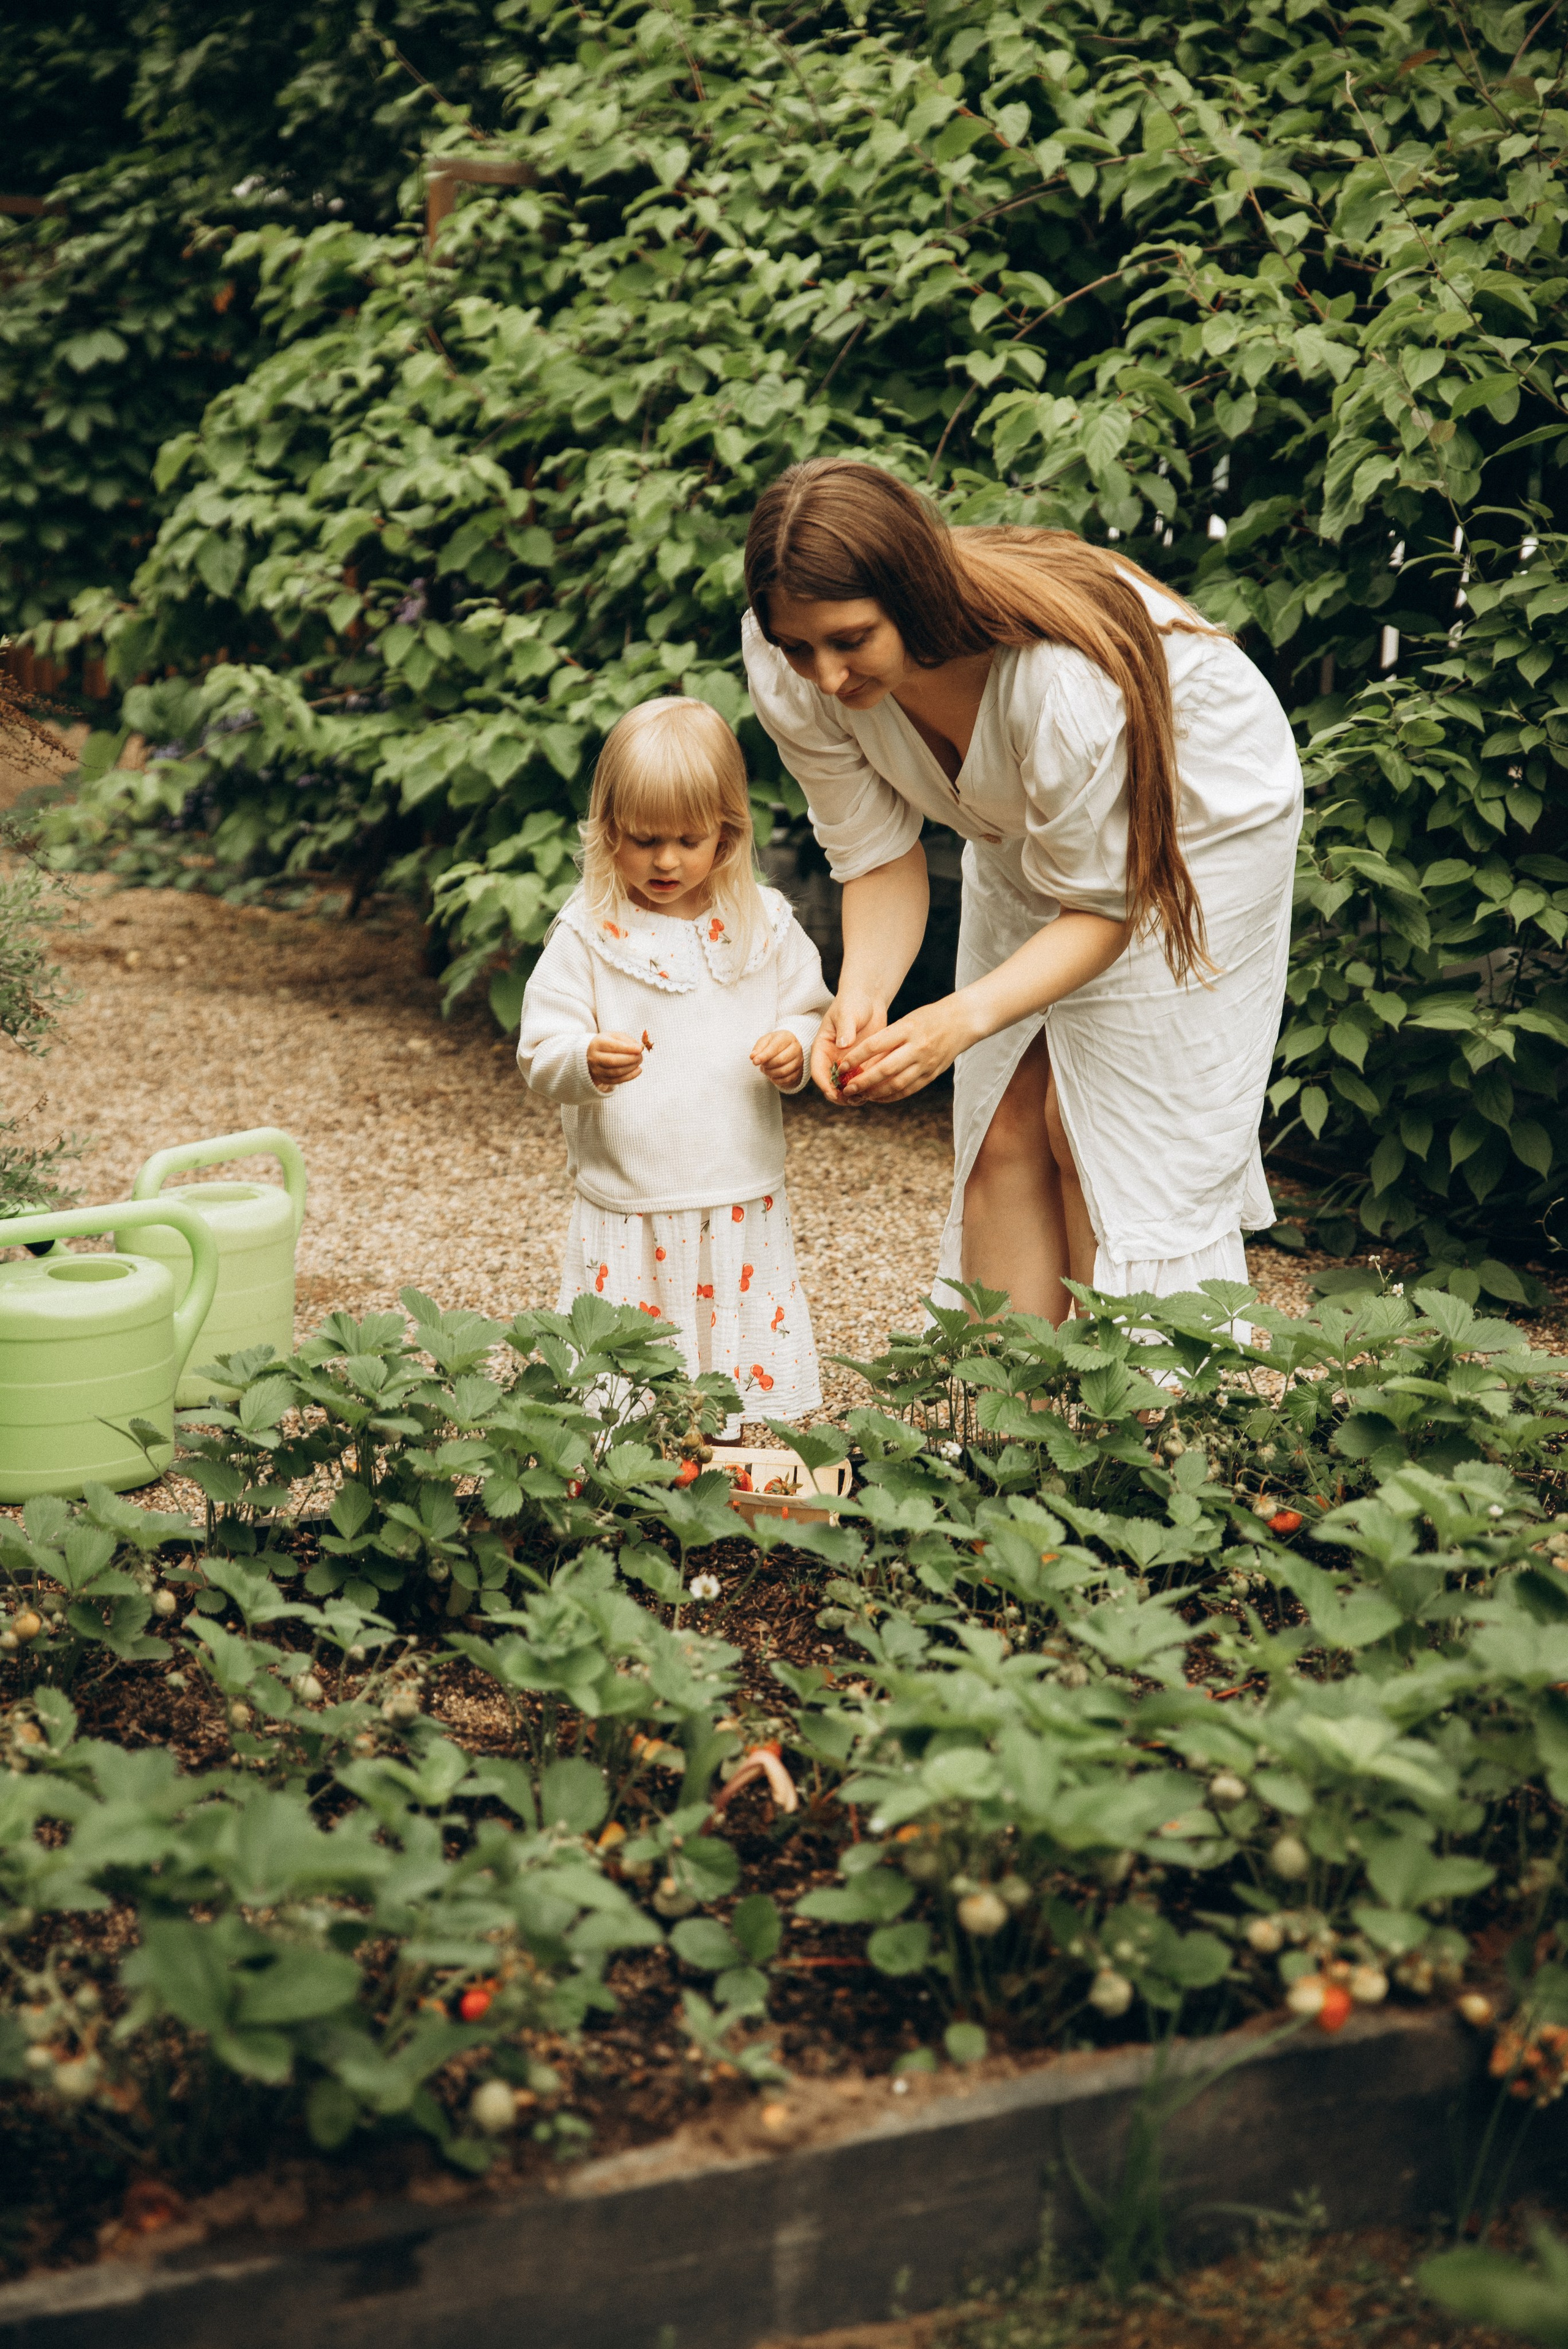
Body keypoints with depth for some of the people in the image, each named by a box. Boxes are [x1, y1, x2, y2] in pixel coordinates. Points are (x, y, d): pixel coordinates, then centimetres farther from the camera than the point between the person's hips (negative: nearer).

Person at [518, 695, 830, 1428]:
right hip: (627, 1215, -3)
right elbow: (540, 1054, -8)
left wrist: (797, 1048, -10)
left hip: (742, 1207, 3)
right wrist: (587, 1063, -30)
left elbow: (809, 1012, 13)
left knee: (749, 1374, 10)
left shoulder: (763, 923, 3)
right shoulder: (588, 933, -6)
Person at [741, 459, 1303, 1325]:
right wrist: (862, 993, -35)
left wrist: (963, 1019, -44)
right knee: (1003, 1132, 2)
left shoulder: (1061, 674, -42)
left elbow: (1102, 906, -29)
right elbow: (880, 855, -15)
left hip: (1194, 811, -5)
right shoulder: (792, 675, -27)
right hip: (1022, 827, 5)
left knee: (1099, 1132, -9)